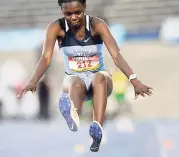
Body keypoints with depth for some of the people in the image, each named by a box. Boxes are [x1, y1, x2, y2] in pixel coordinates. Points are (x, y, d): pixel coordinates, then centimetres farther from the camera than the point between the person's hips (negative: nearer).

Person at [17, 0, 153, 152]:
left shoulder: (97, 25, -13)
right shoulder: (56, 27, -10)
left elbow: (116, 55, -23)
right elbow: (46, 58, -21)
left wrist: (134, 80, -39)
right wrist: (33, 81, -40)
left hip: (99, 82, 0)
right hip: (74, 79, 0)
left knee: (100, 77, -35)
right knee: (77, 84, -36)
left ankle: (97, 129, -55)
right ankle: (73, 119, -70)